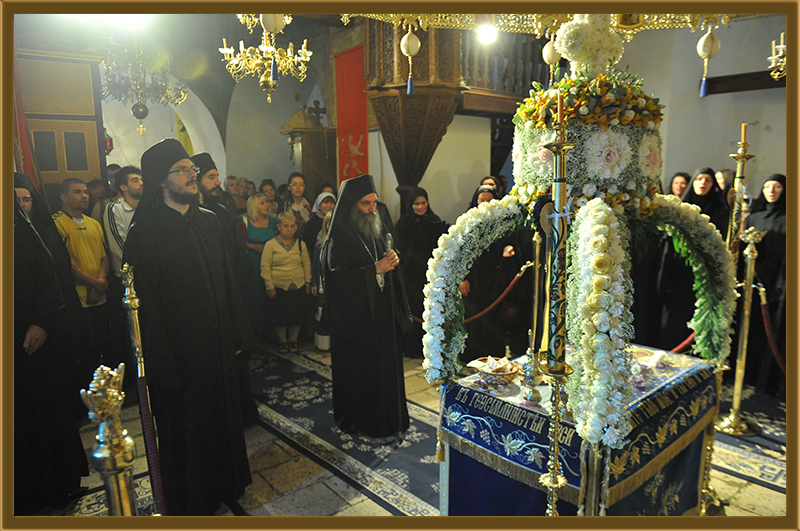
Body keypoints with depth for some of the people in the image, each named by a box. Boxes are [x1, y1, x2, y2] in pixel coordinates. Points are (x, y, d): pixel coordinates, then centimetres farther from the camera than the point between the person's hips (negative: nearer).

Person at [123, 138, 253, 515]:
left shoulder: (208, 221, 3)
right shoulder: (145, 231, -14)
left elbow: (227, 280, 6)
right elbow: (144, 302, -15)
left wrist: (237, 335, 5)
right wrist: (162, 363, -15)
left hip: (217, 345, 5)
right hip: (178, 352, -5)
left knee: (222, 412, 19)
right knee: (183, 424, 12)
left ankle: (222, 482, 44)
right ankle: (188, 501, 36)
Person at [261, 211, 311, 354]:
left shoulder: (300, 244, 8)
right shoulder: (271, 245, -2)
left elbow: (307, 264, 13)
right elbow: (265, 266, -3)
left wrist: (307, 282, 9)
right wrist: (269, 285, -7)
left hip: (299, 287, 3)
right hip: (279, 287, -2)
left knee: (297, 315, 7)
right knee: (280, 316, 5)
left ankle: (293, 340, 24)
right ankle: (282, 341, 23)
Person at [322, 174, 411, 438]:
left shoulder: (377, 228, 10)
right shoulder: (340, 235, -12)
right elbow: (337, 276, -18)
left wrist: (392, 260, -3)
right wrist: (374, 269, -19)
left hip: (383, 310, 7)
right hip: (355, 315, -6)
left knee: (386, 363, 11)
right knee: (358, 367, 2)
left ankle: (388, 415, 27)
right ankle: (358, 419, 20)